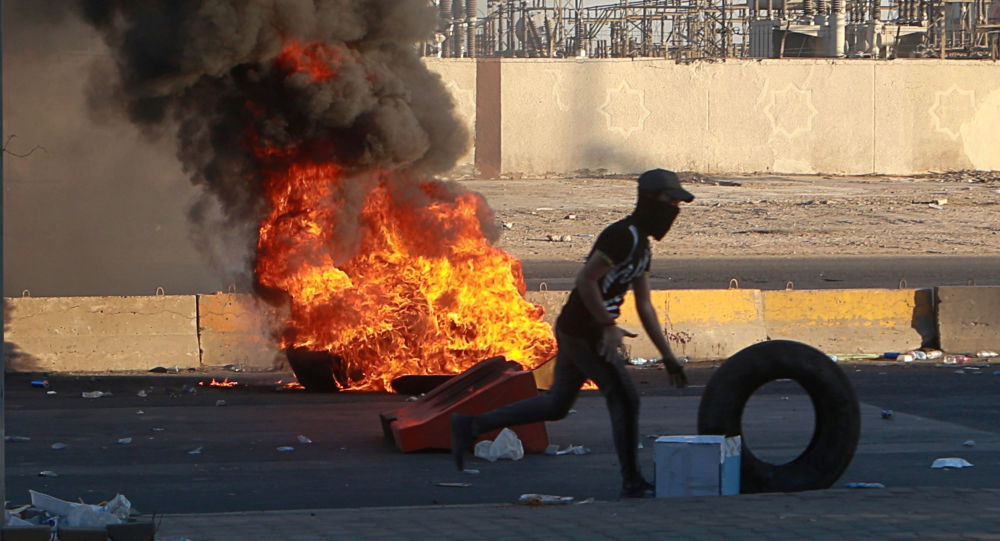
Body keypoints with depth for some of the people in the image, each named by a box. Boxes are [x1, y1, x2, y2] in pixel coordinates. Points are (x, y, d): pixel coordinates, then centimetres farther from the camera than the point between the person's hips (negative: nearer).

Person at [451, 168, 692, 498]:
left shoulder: (641, 244, 16)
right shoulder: (623, 236, -17)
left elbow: (644, 307, 20)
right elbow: (586, 280, -23)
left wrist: (668, 357, 18)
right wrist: (609, 327, -24)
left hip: (573, 333, 10)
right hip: (585, 334, -10)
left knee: (557, 405, 16)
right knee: (625, 400, -3)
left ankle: (472, 425, 18)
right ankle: (632, 483, 7)